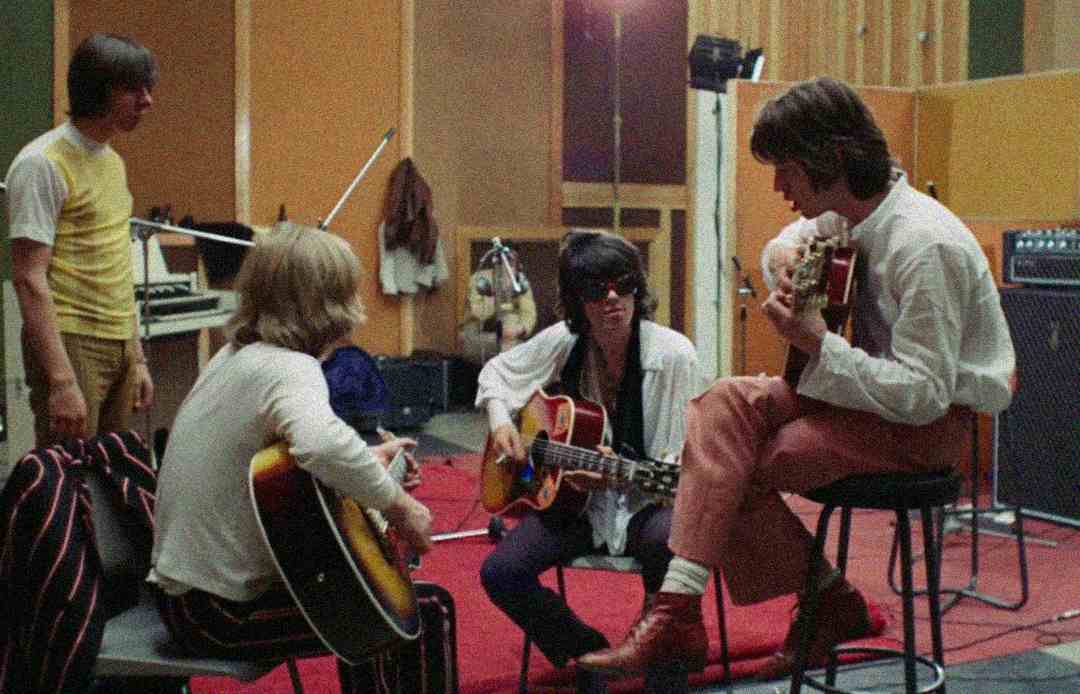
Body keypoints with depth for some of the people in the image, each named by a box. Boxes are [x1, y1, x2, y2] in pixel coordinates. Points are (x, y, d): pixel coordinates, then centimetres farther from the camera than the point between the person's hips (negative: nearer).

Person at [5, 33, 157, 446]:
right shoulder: (43, 164, -10)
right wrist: (61, 380, -21)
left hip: (120, 347, 8)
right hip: (71, 344, -8)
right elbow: (29, 278, -16)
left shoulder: (113, 162, 15)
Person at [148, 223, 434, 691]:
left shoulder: (237, 355, 6)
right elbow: (322, 444, -44)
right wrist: (399, 505, -29)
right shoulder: (290, 368, -22)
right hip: (223, 612, -9)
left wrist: (367, 461, 16)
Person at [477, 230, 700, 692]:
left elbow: (678, 466, -13)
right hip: (574, 502, 4)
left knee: (668, 544, -37)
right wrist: (500, 420, -4)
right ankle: (588, 652, 9)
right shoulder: (562, 342, -5)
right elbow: (496, 372, 15)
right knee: (500, 573, -18)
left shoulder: (672, 354, -15)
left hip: (646, 503, -3)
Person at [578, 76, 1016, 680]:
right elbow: (788, 244, 25)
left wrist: (817, 344, -29)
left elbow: (923, 394, -27)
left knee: (730, 470, -17)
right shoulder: (845, 216, 2)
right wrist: (785, 256, 0)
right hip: (873, 390, 8)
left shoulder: (924, 245, -25)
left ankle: (832, 604, 3)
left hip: (931, 425, -8)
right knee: (724, 404, -15)